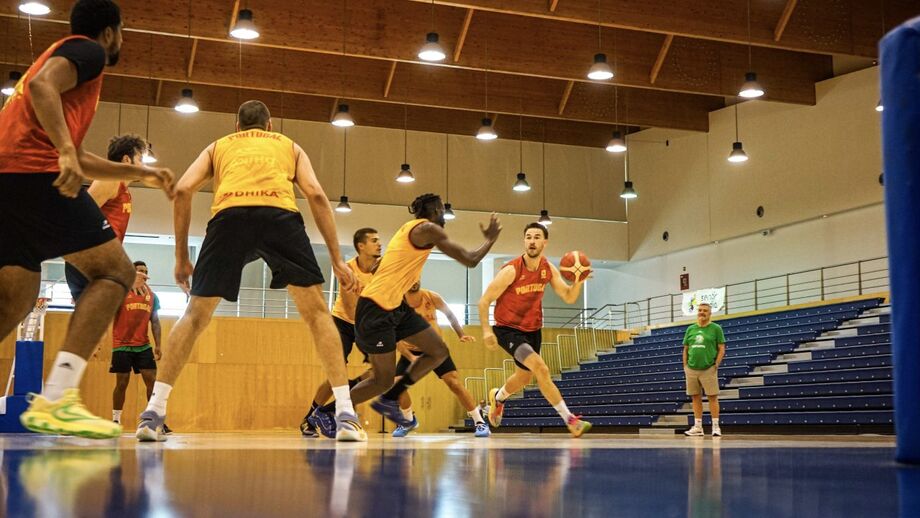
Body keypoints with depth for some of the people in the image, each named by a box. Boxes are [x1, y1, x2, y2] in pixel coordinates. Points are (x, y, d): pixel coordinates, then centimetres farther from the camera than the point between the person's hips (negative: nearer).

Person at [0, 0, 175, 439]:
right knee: (115, 270, -8)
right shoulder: (88, 50, 7)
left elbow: (77, 160, 37)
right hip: (36, 172, -9)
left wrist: (140, 173, 39)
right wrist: (65, 150, -26)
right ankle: (55, 399, -24)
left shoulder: (61, 52, 35)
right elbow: (42, 84, -16)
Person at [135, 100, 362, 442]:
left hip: (229, 215, 1)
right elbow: (315, 195, 17)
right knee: (317, 313, 9)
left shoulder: (218, 146, 35)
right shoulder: (289, 146, 34)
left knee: (195, 316, 13)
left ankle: (153, 413, 5)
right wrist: (337, 259, 16)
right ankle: (345, 415, -1)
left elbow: (182, 190, 19)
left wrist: (181, 257, 23)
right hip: (279, 213, 0)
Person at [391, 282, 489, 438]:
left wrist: (461, 335, -8)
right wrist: (410, 357, -30)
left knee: (454, 383, -13)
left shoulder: (432, 297, -16)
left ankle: (480, 422, -7)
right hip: (411, 350, 1)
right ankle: (409, 420, 16)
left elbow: (449, 314, 3)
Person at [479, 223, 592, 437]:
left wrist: (578, 282, -24)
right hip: (508, 329, -7)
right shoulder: (511, 271, -22)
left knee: (524, 377, 23)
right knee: (540, 369, -24)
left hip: (533, 329, 7)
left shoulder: (549, 269, -6)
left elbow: (569, 298, -5)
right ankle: (569, 419, -18)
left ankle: (497, 397, 55)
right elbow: (484, 301, -15)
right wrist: (486, 329, -24)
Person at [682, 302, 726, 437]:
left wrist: (716, 365, -10)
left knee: (712, 397, -4)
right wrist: (685, 366, 6)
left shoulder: (716, 328, 1)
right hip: (692, 369, 4)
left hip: (708, 369, -4)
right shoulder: (690, 329, 12)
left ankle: (715, 427, 1)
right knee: (696, 398, 6)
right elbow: (686, 349, 15)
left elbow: (721, 349, -1)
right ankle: (698, 427, 12)